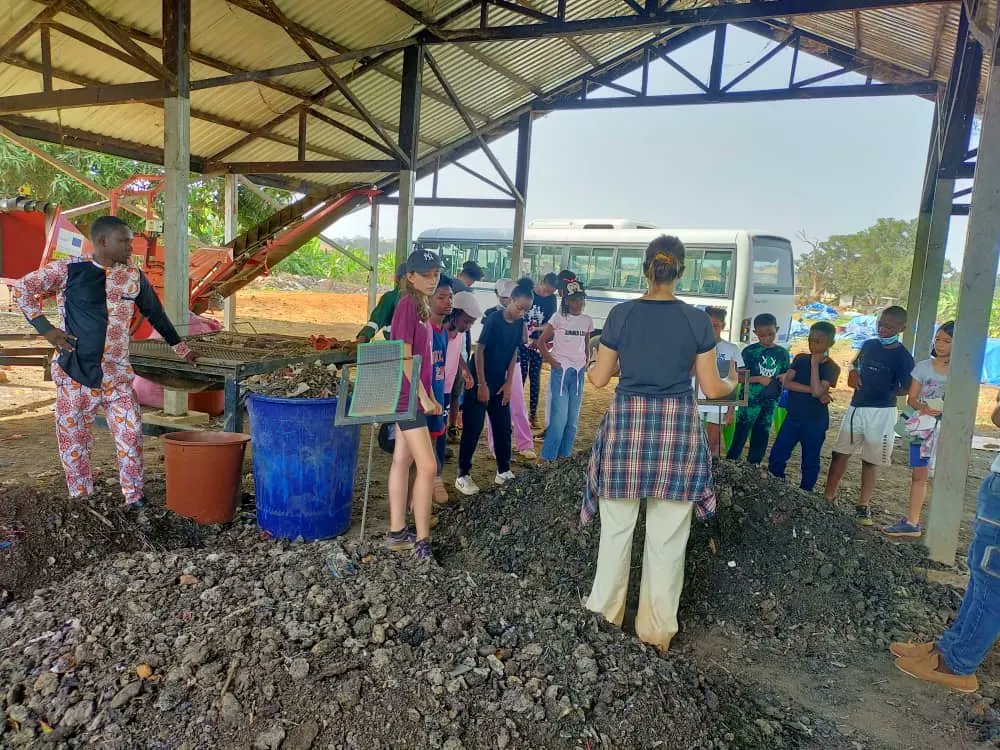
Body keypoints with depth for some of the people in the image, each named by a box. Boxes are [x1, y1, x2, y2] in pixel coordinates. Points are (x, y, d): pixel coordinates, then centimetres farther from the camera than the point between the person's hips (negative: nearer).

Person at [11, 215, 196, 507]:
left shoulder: (133, 276, 6)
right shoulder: (68, 271, -3)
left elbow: (155, 314, 17)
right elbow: (23, 288, 6)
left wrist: (180, 348, 22)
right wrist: (45, 328, -2)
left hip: (118, 375, 2)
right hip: (76, 373, -2)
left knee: (131, 434, -1)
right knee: (73, 438, 7)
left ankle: (134, 495, 11)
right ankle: (80, 499, 21)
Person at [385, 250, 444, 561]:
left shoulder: (421, 306, 12)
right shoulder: (407, 305, -15)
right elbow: (404, 357, -19)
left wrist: (430, 395, 16)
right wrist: (423, 396, -16)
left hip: (414, 395, 9)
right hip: (408, 395, -9)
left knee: (402, 460, 12)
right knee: (428, 466, -9)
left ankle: (397, 532, 21)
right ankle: (421, 541, -1)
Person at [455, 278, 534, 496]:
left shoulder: (519, 324, 1)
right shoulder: (494, 319, -17)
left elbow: (514, 354, 8)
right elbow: (479, 351, -16)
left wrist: (509, 383, 3)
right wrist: (481, 385, -15)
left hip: (500, 383, 6)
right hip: (479, 382, -6)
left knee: (504, 427, 10)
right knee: (472, 429, -2)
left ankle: (504, 471, 23)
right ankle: (463, 475, 6)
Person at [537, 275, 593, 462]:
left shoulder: (587, 321, 7)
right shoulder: (558, 318, -6)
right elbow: (541, 342, -5)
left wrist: (585, 364, 8)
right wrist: (552, 362, -8)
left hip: (578, 372, 5)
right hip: (560, 371, -5)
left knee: (573, 417, 7)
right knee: (559, 416, -8)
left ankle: (564, 453, 19)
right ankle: (548, 455, 1)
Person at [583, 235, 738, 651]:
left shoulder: (621, 314, -4)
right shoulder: (697, 319, -4)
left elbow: (599, 379, 2)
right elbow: (712, 388, 0)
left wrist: (590, 367, 25)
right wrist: (732, 384, 23)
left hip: (627, 423, 1)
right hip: (677, 428, 0)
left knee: (617, 526, 15)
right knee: (668, 535, 10)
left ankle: (608, 607, 29)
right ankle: (658, 626, 21)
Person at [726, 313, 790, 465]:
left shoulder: (783, 353, 6)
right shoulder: (749, 351, -6)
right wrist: (759, 379, -19)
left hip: (770, 402, 4)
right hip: (750, 401, -4)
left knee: (761, 439, 11)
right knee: (740, 436, -2)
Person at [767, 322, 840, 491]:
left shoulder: (831, 368, -8)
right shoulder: (800, 358, 3)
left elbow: (817, 391, -23)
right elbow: (787, 383, -9)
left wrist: (814, 364, -18)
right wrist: (811, 390, -19)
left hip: (815, 422, -3)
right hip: (792, 417, 4)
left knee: (810, 462, 8)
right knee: (776, 456, 4)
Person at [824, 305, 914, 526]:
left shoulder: (903, 357, -9)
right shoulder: (869, 345, 6)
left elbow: (907, 389, -7)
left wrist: (884, 394, -11)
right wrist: (852, 374, 4)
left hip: (881, 413, -5)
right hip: (856, 407, 5)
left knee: (870, 460, 5)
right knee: (840, 453, 6)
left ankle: (863, 506, 17)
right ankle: (829, 497, 15)